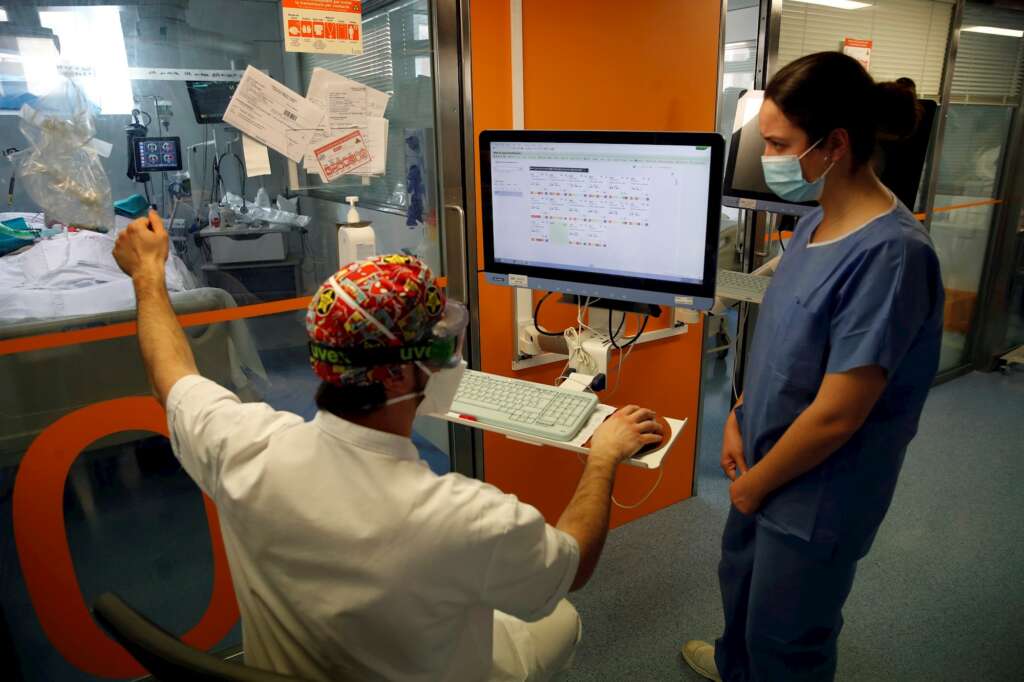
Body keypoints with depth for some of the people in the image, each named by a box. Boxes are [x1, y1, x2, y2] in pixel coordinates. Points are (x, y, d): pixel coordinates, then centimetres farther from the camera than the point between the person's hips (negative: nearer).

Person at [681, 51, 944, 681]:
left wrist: (755, 483, -13)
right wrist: (739, 417, 1)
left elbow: (837, 414, -26)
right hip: (769, 464, 8)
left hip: (818, 496, -8)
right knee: (740, 576, 31)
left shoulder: (888, 253, -29)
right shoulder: (818, 223, -2)